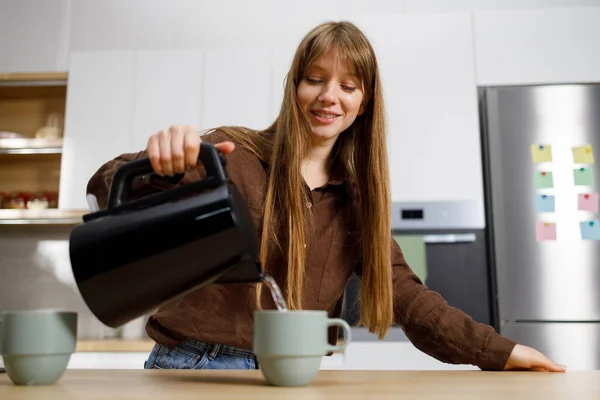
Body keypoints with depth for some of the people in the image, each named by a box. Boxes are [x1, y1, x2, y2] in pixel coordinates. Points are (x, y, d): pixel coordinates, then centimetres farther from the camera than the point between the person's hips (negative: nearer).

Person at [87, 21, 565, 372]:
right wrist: (158, 165, -36)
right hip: (193, 365, -3)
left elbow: (404, 295, 4)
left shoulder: (357, 198, 7)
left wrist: (500, 352, -4)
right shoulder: (232, 154, -7)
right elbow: (108, 189, -14)